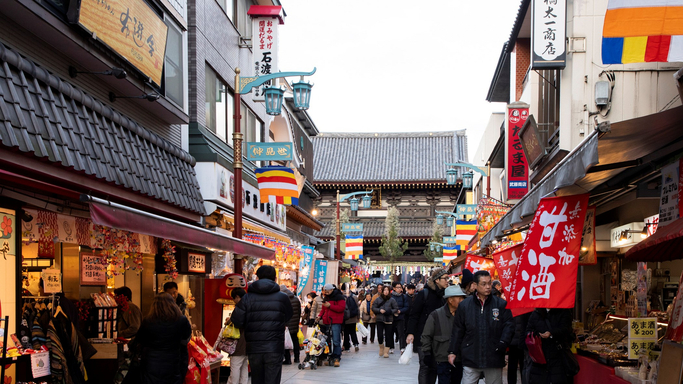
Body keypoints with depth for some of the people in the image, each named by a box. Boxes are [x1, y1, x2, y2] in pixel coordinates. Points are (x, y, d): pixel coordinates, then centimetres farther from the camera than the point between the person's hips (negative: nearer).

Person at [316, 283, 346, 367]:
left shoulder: (339, 297, -4)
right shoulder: (326, 298, 20)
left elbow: (341, 308, -15)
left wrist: (330, 306, -17)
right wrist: (320, 316, 10)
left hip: (336, 322, -7)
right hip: (327, 322, 7)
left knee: (336, 341, -12)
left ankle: (336, 358, -9)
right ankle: (330, 358, 13)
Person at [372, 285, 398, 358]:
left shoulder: (392, 300, 2)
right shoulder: (378, 299, 5)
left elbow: (396, 308, 3)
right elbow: (373, 308, 7)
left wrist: (390, 311, -13)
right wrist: (379, 310, -10)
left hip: (389, 320, 0)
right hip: (379, 320, 0)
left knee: (388, 336, -1)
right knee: (380, 335, -6)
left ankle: (386, 351, 8)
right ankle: (381, 347, 22)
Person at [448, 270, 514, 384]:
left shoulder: (501, 304, 3)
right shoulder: (464, 305, 5)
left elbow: (509, 326, 3)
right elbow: (457, 331, 9)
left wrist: (503, 344, -12)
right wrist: (452, 351, 7)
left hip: (494, 360, 0)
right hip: (471, 358, 0)